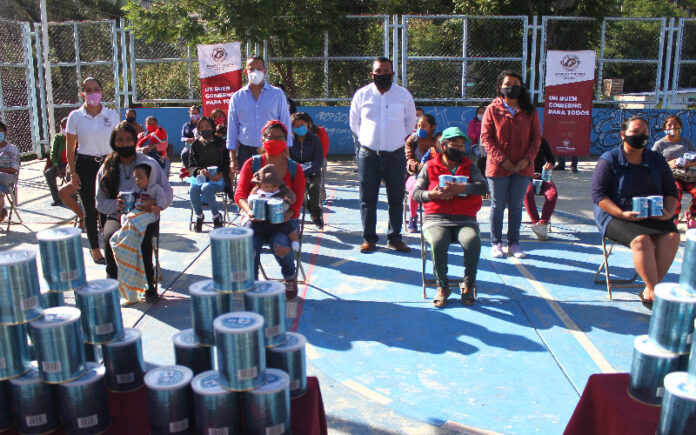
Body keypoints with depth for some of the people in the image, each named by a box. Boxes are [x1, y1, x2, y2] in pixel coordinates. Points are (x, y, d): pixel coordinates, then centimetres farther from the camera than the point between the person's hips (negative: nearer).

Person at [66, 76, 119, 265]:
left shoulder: (112, 115, 2)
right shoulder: (75, 116, -1)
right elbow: (70, 147, 2)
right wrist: (73, 172, -2)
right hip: (85, 166, 0)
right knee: (90, 210, 7)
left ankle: (110, 246, 10)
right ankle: (94, 249, 21)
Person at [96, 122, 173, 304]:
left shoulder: (149, 163, 6)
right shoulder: (107, 168, 9)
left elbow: (167, 190, 3)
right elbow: (100, 202, 7)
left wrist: (157, 205, -19)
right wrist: (116, 205, -16)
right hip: (117, 216, 1)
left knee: (142, 238, -34)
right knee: (111, 238, -32)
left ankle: (149, 285, -17)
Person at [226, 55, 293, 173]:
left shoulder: (278, 94, 5)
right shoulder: (237, 97, 9)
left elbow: (285, 124, 6)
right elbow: (232, 129, 11)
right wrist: (232, 158, 6)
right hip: (246, 152, 2)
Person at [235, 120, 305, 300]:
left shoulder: (294, 169, 9)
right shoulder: (252, 164, 9)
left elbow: (297, 200, 0)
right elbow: (240, 193, -1)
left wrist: (288, 214, -23)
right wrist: (249, 210, -23)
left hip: (284, 219, 0)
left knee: (281, 244, -32)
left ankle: (290, 279, 2)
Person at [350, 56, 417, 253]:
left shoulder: (404, 95, 4)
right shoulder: (362, 94, 4)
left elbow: (410, 122, 18)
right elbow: (354, 123, 16)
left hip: (395, 154, 0)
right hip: (368, 154, 0)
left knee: (396, 198, 3)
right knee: (368, 199, 3)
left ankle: (394, 238, 14)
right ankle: (369, 238, 14)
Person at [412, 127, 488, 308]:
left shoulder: (469, 166, 16)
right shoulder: (430, 166, 12)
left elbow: (483, 186, -1)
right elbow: (416, 193, 8)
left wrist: (460, 188, -17)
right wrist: (433, 195, -13)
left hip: (465, 220, 1)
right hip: (436, 220, -1)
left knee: (472, 241, -32)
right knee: (438, 243, -34)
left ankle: (468, 285, -9)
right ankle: (442, 287, -12)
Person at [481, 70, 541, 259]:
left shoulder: (530, 111, 6)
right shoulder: (492, 109, -1)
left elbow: (536, 138, 6)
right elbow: (485, 137, -5)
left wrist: (528, 158, -10)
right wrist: (501, 159, -14)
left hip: (522, 167, 2)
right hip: (498, 167, -2)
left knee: (516, 206, 9)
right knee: (497, 206, 6)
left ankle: (513, 243, 20)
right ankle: (496, 243, 16)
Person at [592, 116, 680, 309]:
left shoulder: (657, 160, 15)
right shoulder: (609, 160, 0)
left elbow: (671, 191, 18)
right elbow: (598, 194, -8)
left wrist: (669, 212, -4)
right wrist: (622, 214, -21)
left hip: (654, 216, 5)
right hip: (616, 217, -4)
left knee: (672, 236, -26)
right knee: (641, 240, -33)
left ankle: (649, 292, -19)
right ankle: (657, 294, -25)